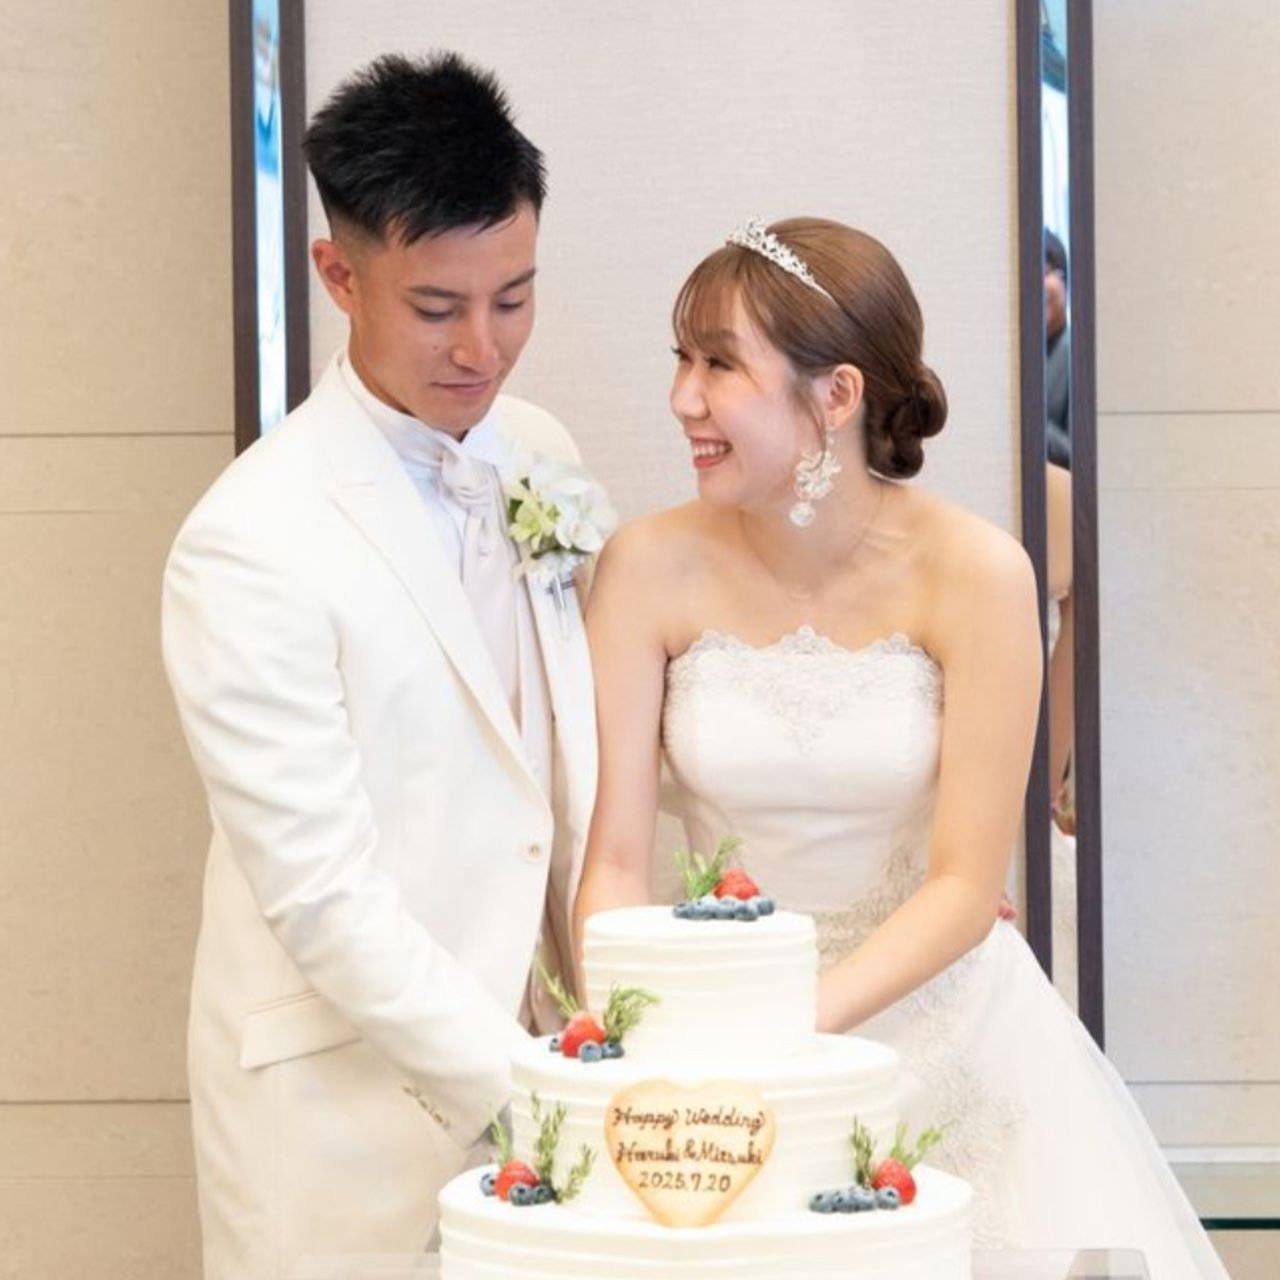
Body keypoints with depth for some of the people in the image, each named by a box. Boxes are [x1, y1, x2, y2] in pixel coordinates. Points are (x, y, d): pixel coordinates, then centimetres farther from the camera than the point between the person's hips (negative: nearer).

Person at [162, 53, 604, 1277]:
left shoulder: (540, 454, 4)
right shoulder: (250, 545, -17)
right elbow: (319, 892, -18)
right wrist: (524, 1089, -19)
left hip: (521, 1052, 6)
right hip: (347, 1105, -5)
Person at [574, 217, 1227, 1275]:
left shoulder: (973, 573, -15)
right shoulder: (655, 568, -11)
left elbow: (966, 887, -14)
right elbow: (616, 861, -9)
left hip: (938, 1022, -1)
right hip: (718, 1022, 1)